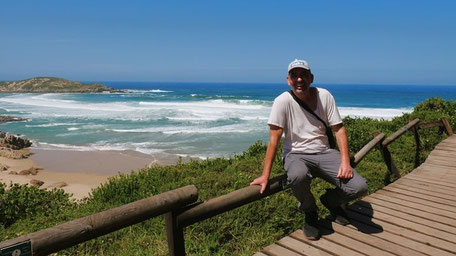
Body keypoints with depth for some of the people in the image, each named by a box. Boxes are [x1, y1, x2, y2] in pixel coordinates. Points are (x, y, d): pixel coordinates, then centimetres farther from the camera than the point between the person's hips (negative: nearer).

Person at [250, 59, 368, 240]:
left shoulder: (324, 96, -4)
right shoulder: (283, 101, -13)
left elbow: (339, 129, -2)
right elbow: (274, 138, -16)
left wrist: (345, 161, -14)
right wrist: (265, 175, -19)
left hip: (324, 153, 3)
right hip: (296, 155, -3)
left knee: (359, 187, -17)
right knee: (297, 176, -39)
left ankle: (330, 200, 22)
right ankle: (310, 212, -1)